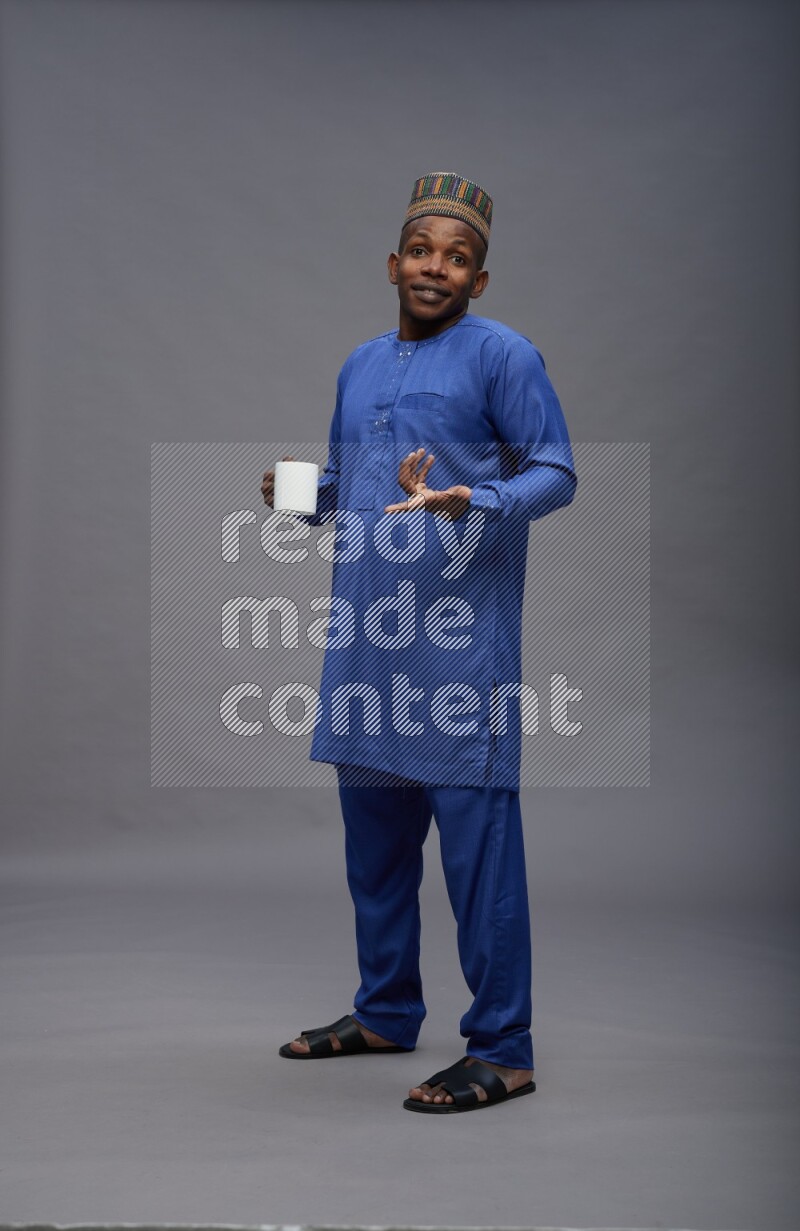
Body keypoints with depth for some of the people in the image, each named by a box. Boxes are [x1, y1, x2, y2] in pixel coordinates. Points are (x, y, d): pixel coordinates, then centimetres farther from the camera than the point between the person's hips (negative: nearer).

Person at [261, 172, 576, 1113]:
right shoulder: (360, 366, 19)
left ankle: (501, 1051, -1)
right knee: (372, 831, 14)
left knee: (476, 836, -7)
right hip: (364, 638, 8)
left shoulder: (501, 355, -3)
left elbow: (556, 473, -8)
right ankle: (385, 1012, 28)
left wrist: (470, 503, -25)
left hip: (458, 639, -7)